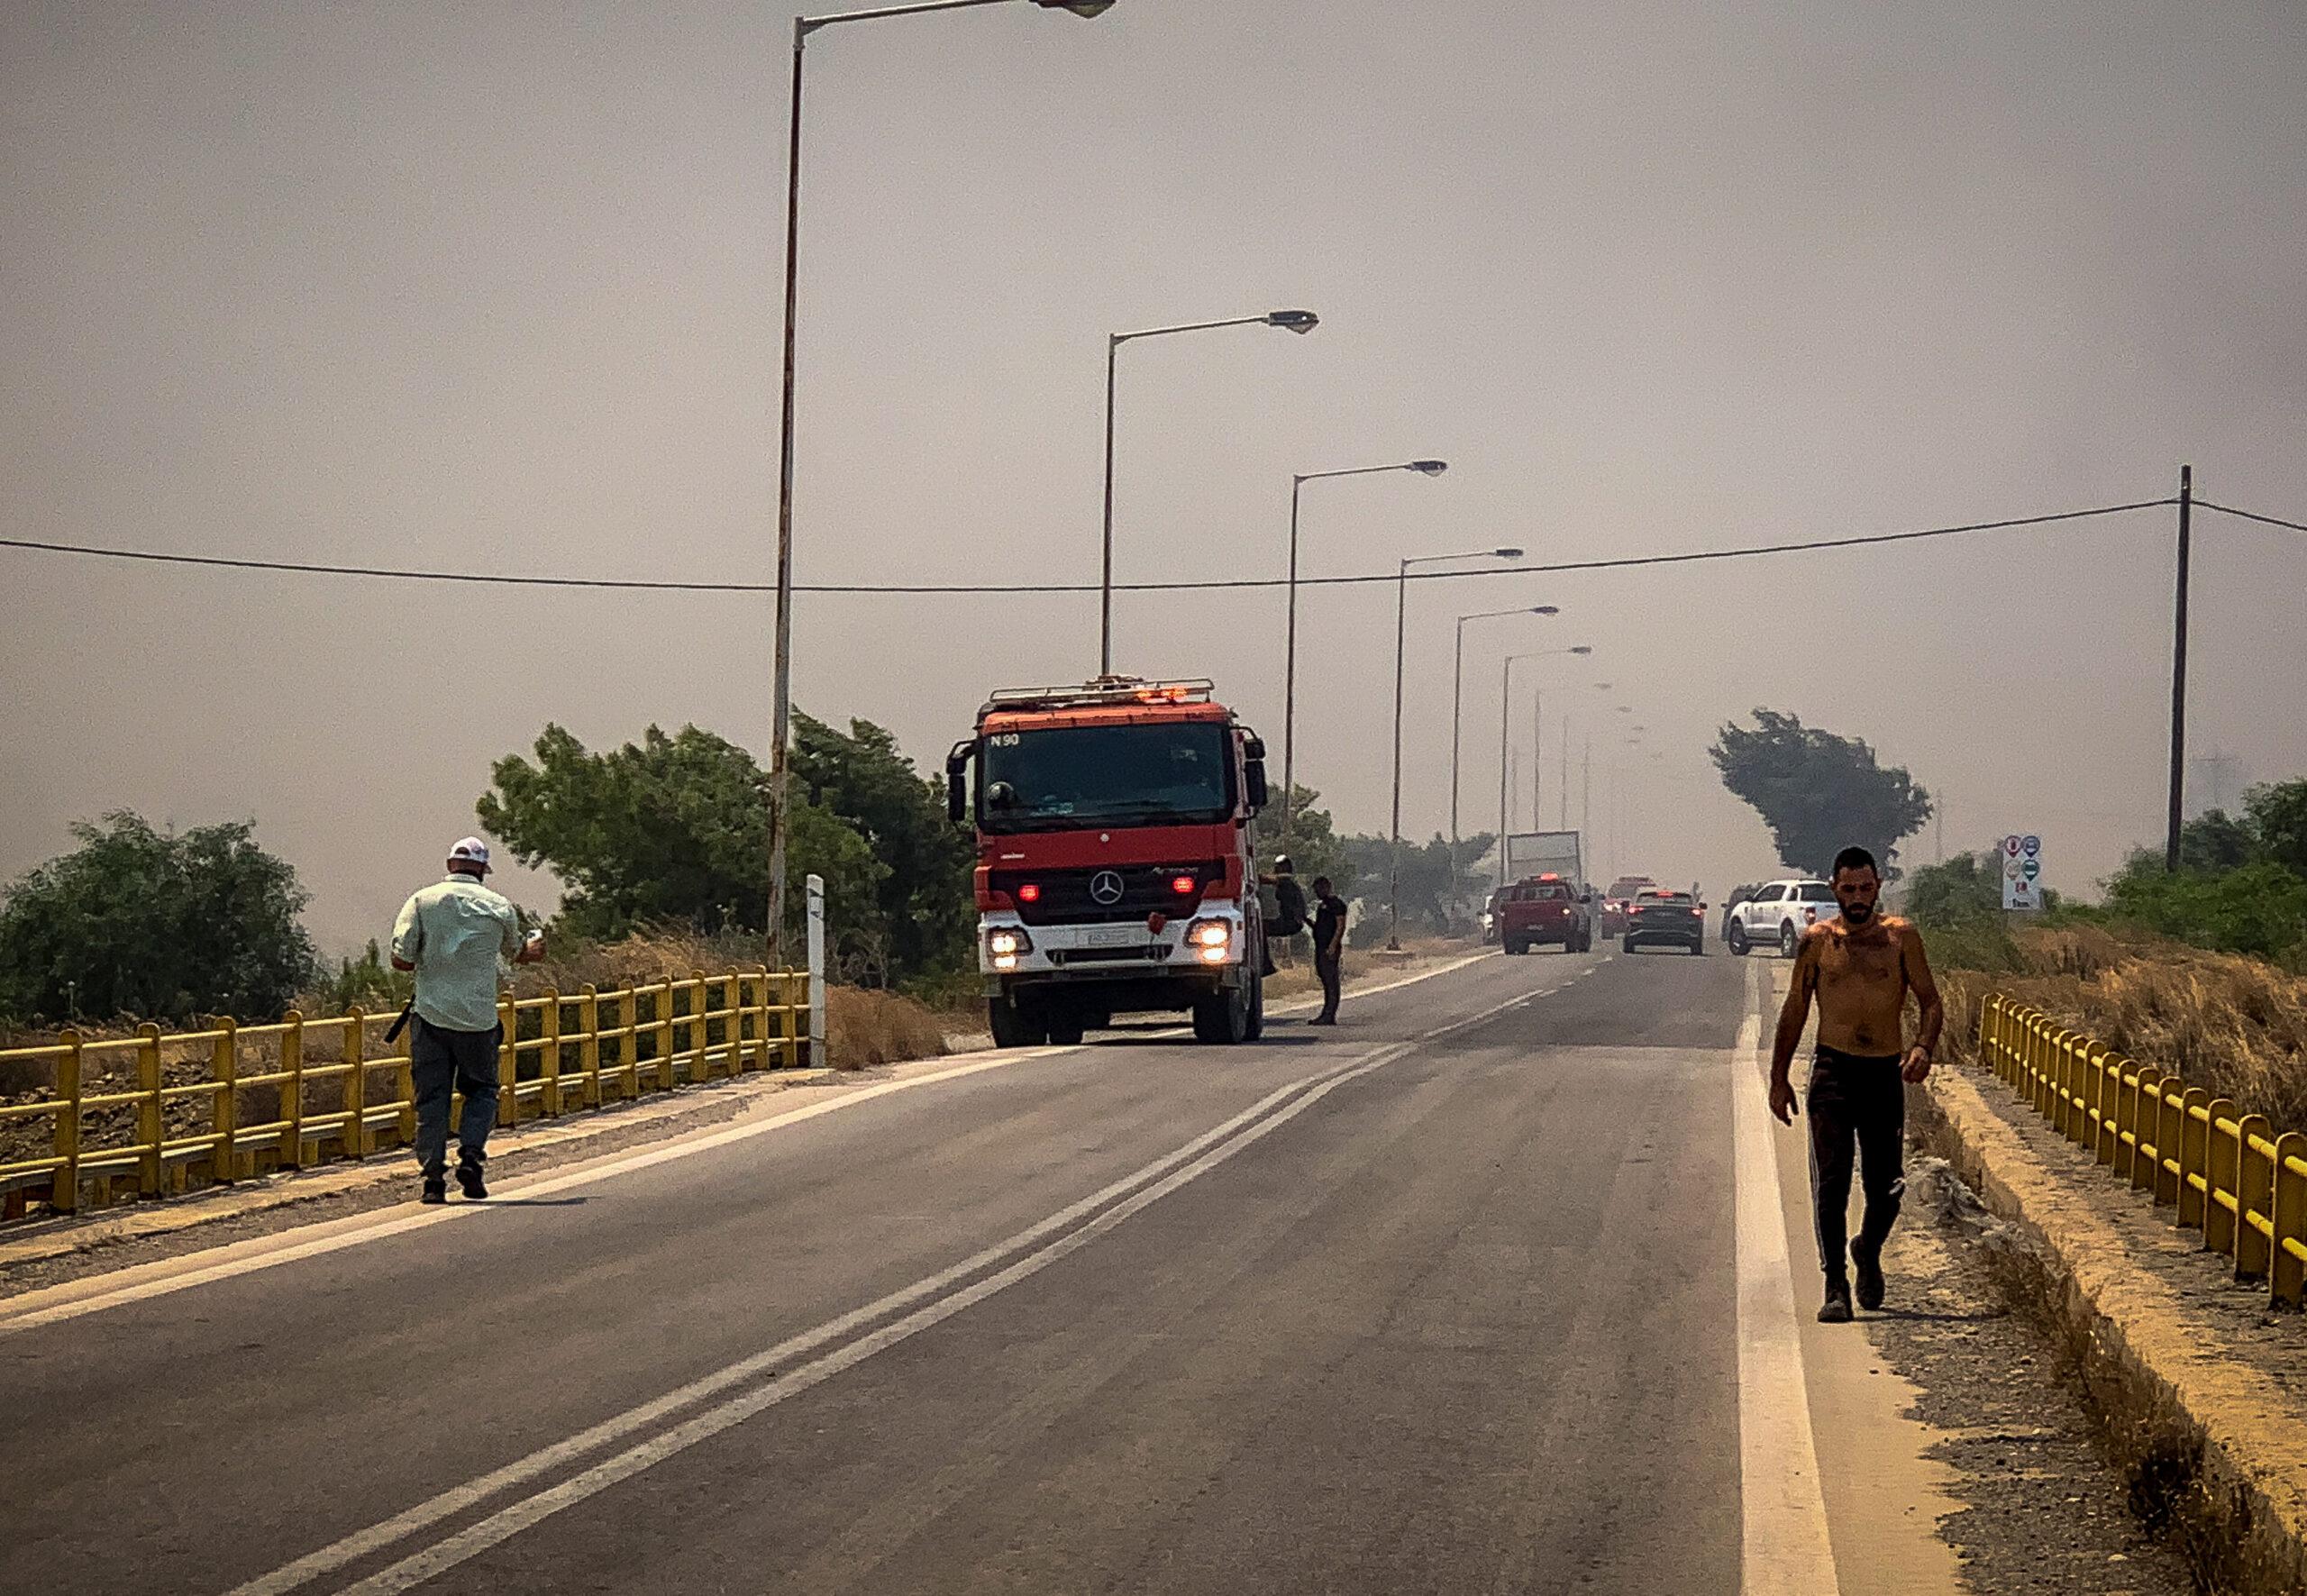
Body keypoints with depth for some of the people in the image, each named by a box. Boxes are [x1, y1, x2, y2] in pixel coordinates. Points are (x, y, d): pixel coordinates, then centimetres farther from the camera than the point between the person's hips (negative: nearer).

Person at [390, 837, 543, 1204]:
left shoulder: (421, 901, 0)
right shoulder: (499, 907, 3)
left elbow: (400, 960, -6)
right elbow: (517, 954, 22)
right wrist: (535, 947, 46)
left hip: (430, 1016, 0)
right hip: (479, 1019, 0)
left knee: (431, 1098, 6)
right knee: (481, 1090, 17)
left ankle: (434, 1176, 0)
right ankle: (470, 1157, -3)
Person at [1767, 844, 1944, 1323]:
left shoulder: (1901, 937, 3)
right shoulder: (1817, 941, 5)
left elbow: (1931, 1002, 3)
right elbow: (1794, 1011, 13)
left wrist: (1923, 1048, -17)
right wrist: (1779, 1078, 11)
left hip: (1886, 1073, 0)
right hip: (1833, 1071, 0)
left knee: (1885, 1189, 3)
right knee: (1831, 1184, -10)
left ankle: (1868, 1251, 34)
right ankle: (1836, 1287, -7)